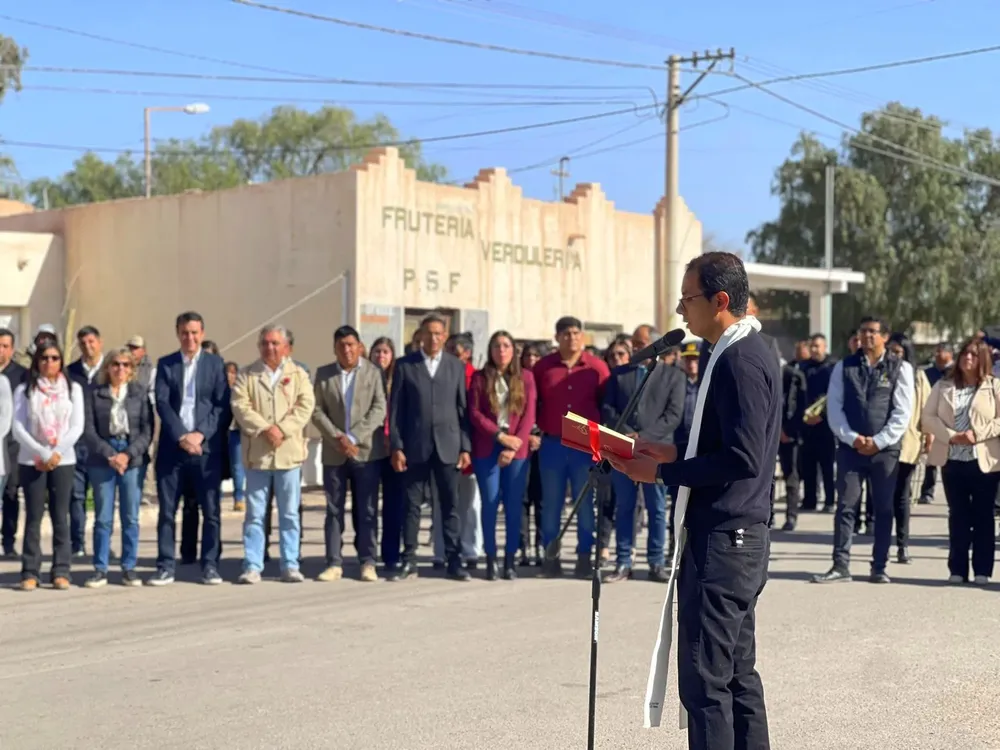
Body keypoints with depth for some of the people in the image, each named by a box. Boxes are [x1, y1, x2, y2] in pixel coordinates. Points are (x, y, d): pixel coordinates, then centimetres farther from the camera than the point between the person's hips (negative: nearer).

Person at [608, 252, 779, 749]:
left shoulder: (739, 361, -17)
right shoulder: (746, 352, 14)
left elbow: (743, 458, -23)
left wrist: (663, 473, -16)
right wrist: (675, 454, 10)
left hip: (723, 540, -10)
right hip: (740, 535, 10)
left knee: (704, 678, -7)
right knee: (737, 672, 15)